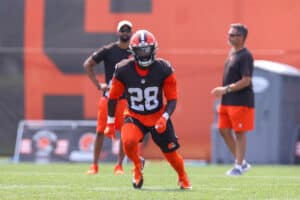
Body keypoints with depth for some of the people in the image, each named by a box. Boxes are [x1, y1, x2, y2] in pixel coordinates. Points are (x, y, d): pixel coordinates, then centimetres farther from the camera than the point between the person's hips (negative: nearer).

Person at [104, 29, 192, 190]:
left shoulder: (163, 69, -15)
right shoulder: (123, 70, -14)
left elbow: (172, 99, -9)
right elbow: (113, 98, 0)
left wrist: (164, 118, -25)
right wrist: (110, 123, 2)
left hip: (158, 117, 1)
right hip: (134, 117, 0)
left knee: (171, 153, 3)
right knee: (128, 142, -30)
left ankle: (183, 179, 37)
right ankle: (137, 166, 4)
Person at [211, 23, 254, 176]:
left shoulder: (245, 56, -15)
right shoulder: (232, 53, 14)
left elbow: (246, 81, -20)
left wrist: (226, 89, -19)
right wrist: (223, 91, 12)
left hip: (241, 101, -10)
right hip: (227, 101, 10)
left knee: (239, 133, -2)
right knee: (224, 130, 9)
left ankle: (239, 166, 4)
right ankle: (241, 162, 18)